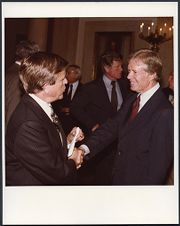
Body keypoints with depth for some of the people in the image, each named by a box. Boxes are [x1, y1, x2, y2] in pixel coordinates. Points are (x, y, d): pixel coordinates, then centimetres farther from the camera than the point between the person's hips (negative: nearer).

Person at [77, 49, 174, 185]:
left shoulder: (164, 114, -25)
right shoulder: (131, 101, 4)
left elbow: (159, 165, -24)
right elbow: (112, 127, -1)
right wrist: (85, 148, -15)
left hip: (139, 182, -7)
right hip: (119, 179, 8)